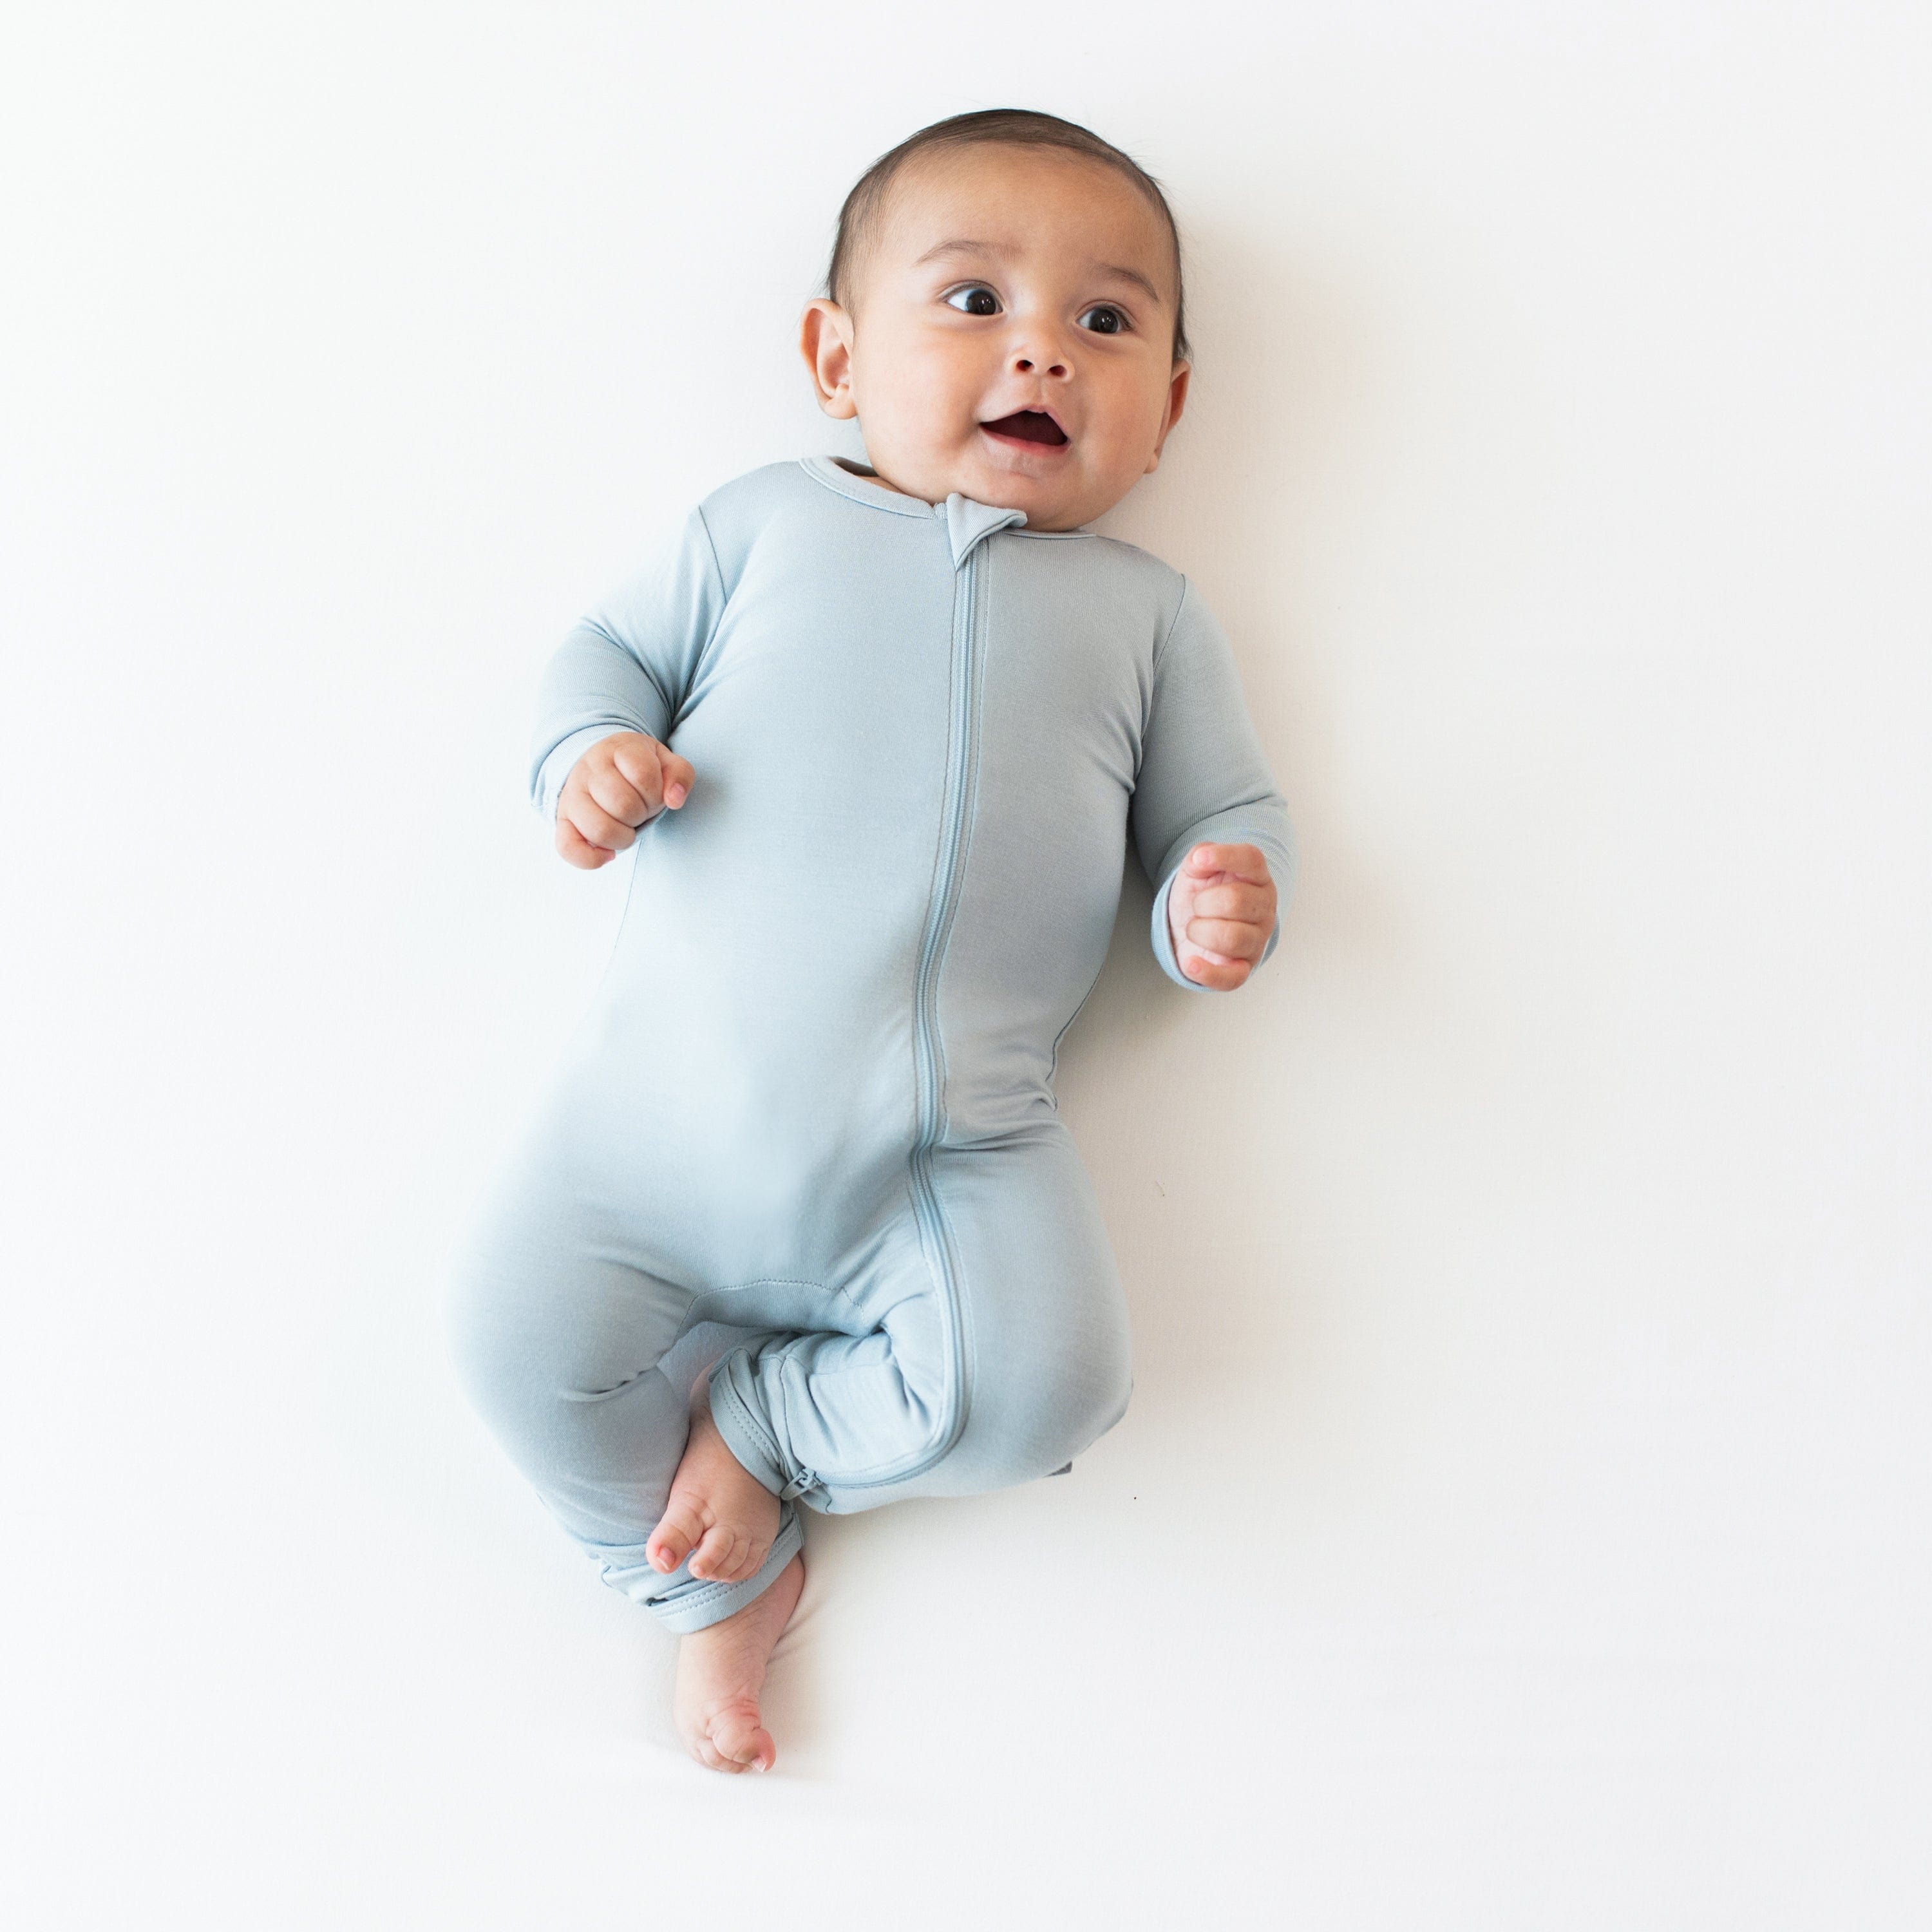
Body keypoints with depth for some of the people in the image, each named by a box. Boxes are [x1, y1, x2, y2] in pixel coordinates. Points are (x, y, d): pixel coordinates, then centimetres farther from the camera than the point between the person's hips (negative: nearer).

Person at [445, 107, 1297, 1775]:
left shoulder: (1145, 610, 14)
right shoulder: (763, 525, 13)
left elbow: (1224, 809, 14)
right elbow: (610, 651, 17)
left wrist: (1218, 905, -10)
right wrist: (590, 752, -6)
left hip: (955, 1145, 0)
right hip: (676, 1090, 1)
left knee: (1042, 1386, -19)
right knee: (522, 1330, -11)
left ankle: (757, 1425, 8)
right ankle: (718, 1577, 15)